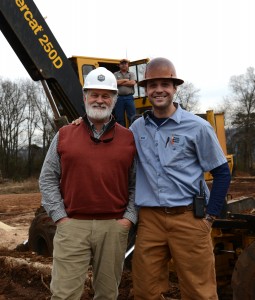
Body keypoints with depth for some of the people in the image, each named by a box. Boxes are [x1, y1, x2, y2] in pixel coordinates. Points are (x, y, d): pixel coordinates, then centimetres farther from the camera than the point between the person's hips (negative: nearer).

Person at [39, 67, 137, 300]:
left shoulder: (128, 138, 7)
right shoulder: (64, 136, 7)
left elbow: (136, 183, 8)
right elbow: (48, 179, 6)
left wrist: (129, 218, -3)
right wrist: (59, 217, -3)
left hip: (114, 227, 1)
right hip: (72, 226, 0)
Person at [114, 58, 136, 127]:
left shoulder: (131, 74, 12)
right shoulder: (116, 74, 12)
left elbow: (133, 83, -6)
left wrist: (120, 82, -3)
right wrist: (125, 80, -1)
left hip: (129, 97, 0)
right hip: (119, 98, 1)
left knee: (132, 117, -3)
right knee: (119, 118, 4)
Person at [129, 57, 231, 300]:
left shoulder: (197, 127, -3)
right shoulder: (137, 127, 7)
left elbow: (222, 173, 2)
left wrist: (210, 215, -1)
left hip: (189, 219, -3)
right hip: (149, 219, 3)